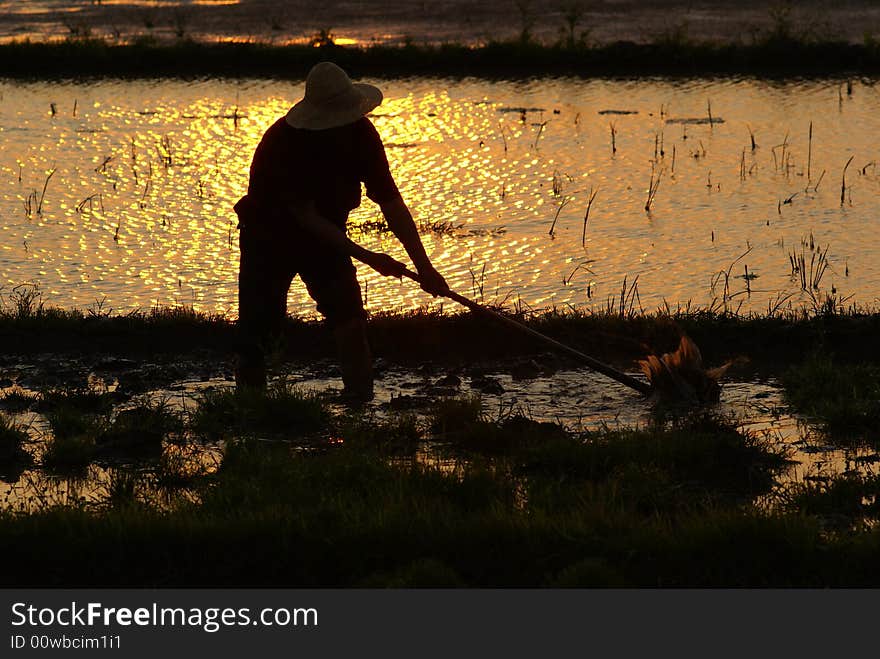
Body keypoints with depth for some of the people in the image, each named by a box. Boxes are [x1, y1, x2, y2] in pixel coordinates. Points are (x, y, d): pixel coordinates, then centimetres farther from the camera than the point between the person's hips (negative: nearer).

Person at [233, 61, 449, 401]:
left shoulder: (361, 134, -17)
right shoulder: (282, 143, -31)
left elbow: (391, 201, -14)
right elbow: (307, 218, -29)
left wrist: (423, 266, -20)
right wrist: (368, 257, -32)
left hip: (327, 236, 3)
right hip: (269, 239, -3)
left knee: (352, 325, -14)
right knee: (256, 334, -4)